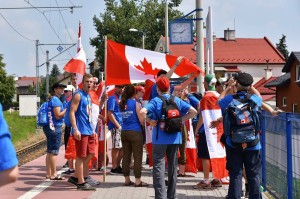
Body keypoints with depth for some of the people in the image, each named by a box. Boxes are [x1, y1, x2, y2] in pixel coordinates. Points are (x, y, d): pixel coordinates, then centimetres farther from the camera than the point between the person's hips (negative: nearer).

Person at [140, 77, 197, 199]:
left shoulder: (156, 101, -7)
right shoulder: (177, 100, 5)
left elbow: (142, 112, -23)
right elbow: (193, 111, 1)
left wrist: (150, 121, -9)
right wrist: (181, 120, 4)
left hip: (160, 138, -4)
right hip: (175, 137, 4)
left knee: (159, 166, -1)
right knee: (173, 166, 14)